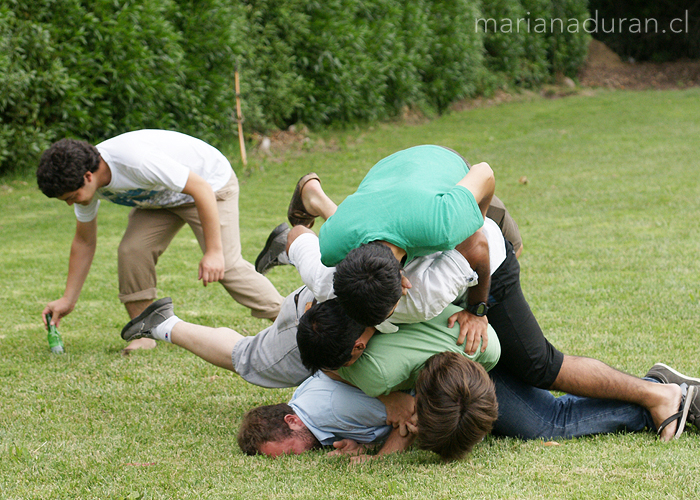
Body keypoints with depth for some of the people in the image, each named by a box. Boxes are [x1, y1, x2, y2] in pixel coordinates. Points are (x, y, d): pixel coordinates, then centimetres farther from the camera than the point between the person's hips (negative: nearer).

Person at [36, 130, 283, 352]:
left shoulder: (136, 161, -41)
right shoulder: (83, 183, -16)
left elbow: (202, 189, -34)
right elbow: (84, 242, -1)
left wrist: (214, 251, -35)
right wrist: (67, 300, -3)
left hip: (211, 184, -7)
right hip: (161, 196, 7)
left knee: (225, 266, -18)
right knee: (132, 251, -16)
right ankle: (145, 335, -5)